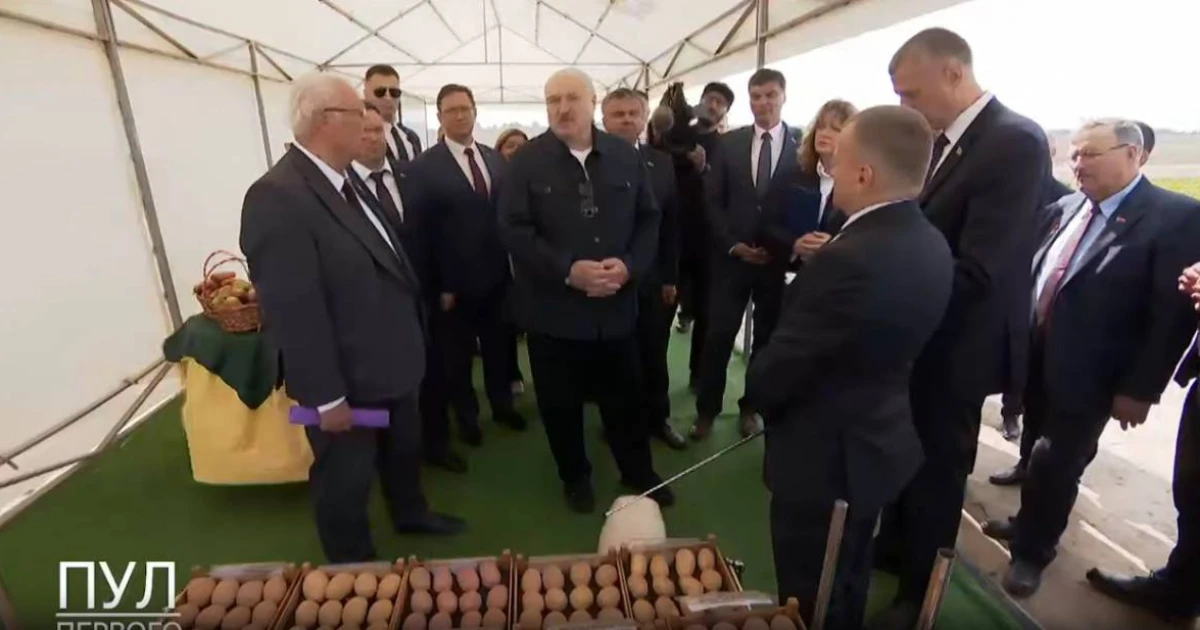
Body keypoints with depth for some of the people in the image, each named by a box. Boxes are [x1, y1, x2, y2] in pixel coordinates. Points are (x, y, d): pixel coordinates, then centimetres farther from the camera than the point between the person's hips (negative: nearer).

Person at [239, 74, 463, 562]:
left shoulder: (345, 180, 6)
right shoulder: (277, 197, -25)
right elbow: (292, 311, -27)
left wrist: (407, 344, 15)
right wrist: (327, 397, -23)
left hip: (390, 361, 9)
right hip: (348, 378, -8)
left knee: (403, 448, 28)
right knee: (346, 479, 15)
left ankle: (410, 513, 54)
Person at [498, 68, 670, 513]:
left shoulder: (626, 156, 5)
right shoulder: (527, 161, -4)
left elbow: (649, 219, 6)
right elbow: (513, 229, -10)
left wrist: (629, 266, -12)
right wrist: (567, 270, -20)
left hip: (617, 305, 2)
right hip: (553, 309, -2)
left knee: (625, 397, 16)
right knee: (562, 403, 12)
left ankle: (639, 472, 39)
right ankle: (575, 477, 36)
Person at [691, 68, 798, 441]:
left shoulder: (802, 147, 0)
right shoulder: (728, 144, 4)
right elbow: (712, 202, 1)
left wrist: (788, 248, -11)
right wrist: (733, 244, -9)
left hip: (779, 259, 0)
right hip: (732, 257, 0)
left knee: (766, 339, 11)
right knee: (718, 337, 1)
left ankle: (750, 407, 30)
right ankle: (706, 410, 17)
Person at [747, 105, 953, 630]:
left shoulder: (849, 259, -31)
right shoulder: (932, 246, -1)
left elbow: (771, 374, -23)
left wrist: (759, 398, -2)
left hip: (825, 456, -9)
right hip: (881, 442, 9)